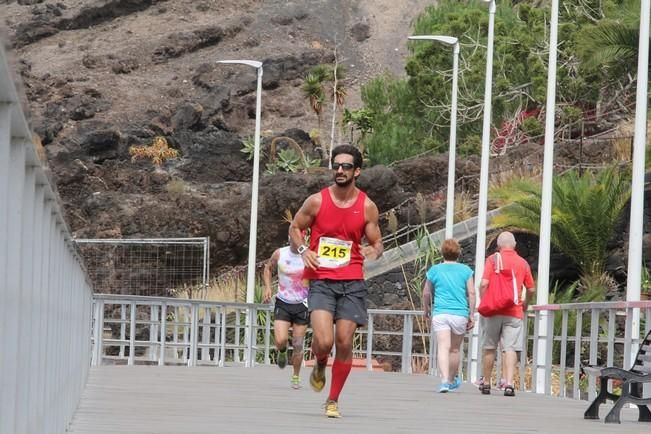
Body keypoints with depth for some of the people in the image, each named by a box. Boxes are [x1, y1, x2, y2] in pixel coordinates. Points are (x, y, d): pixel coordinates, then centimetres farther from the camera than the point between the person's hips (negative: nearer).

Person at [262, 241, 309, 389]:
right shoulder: (280, 254, -2)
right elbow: (268, 268, 17)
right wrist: (267, 287, 3)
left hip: (302, 305, -1)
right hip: (283, 303, 1)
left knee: (298, 345, 1)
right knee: (281, 340, -16)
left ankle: (296, 376, 19)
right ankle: (282, 352, 21)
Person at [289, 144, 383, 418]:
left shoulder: (367, 207, 2)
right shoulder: (317, 201, -1)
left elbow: (377, 243, 10)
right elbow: (295, 228, 12)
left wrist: (374, 252, -14)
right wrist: (302, 249, -8)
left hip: (352, 282, 1)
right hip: (321, 280, -1)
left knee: (344, 343, -2)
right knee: (324, 341, -18)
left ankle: (333, 401, 13)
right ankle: (319, 365, 19)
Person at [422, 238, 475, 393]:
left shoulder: (434, 270, 6)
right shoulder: (465, 270, 5)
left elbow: (426, 293, 13)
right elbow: (471, 293, 1)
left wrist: (426, 310, 28)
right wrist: (471, 315, 6)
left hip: (440, 313, -1)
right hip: (460, 314, 1)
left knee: (443, 347, -12)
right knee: (454, 349, 15)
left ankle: (445, 380, -30)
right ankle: (452, 381, 30)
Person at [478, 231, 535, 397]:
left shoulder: (493, 259, -1)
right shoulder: (523, 263, 8)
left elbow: (484, 284, -11)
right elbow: (531, 289, 13)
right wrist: (525, 305, 30)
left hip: (494, 310, -1)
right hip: (514, 312, 1)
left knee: (490, 348, 11)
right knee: (510, 349, -4)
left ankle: (486, 383, 19)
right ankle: (509, 383, -18)